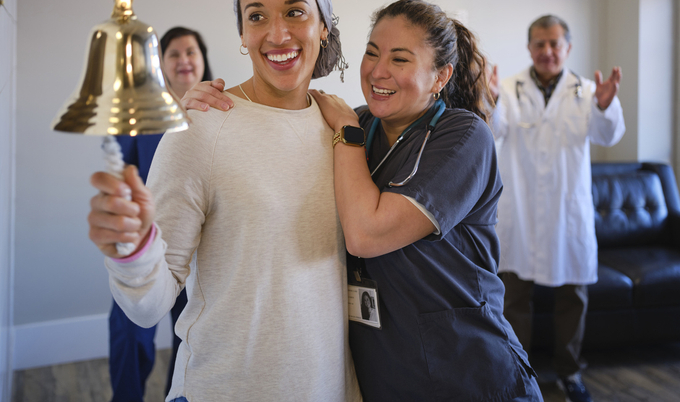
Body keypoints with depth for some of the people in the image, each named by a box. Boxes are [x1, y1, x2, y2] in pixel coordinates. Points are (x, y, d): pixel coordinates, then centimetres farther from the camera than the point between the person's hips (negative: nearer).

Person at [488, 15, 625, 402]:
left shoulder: (585, 91, 0)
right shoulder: (511, 89, -2)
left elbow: (608, 135, -15)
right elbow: (495, 129, -19)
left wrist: (605, 107, -38)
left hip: (570, 211, 1)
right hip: (520, 211, -1)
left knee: (573, 293, 12)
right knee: (516, 293, 7)